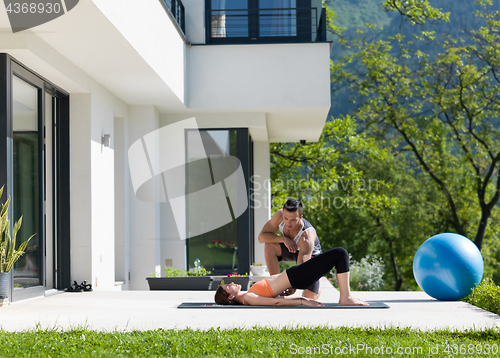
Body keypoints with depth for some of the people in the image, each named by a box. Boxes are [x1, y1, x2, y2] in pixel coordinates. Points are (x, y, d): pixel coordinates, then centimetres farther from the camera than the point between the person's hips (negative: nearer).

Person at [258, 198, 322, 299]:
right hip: (290, 248, 4)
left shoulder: (307, 236, -41)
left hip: (311, 255, -4)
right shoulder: (279, 215, -29)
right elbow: (261, 237, -23)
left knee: (310, 297, -14)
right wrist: (284, 239, -37)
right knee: (269, 246, -29)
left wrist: (293, 287, -56)